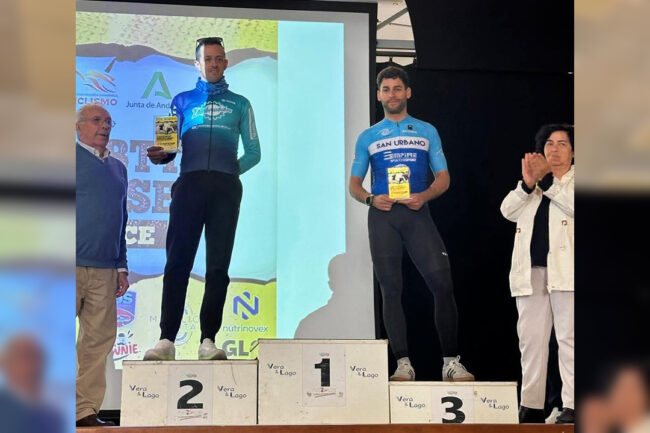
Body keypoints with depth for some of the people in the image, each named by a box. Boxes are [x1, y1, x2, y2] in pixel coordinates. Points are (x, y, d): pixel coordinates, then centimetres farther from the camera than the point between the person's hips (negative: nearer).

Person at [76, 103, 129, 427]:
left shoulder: (118, 168, 21)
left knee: (100, 339, 4)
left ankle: (86, 410, 9)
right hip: (74, 266, -6)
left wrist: (122, 266, 19)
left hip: (105, 270, 6)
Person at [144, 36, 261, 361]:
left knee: (218, 265, -4)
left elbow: (253, 152, 18)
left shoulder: (239, 104, 21)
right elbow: (171, 146, 15)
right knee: (177, 261, -10)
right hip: (189, 184, 0)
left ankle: (208, 340, -5)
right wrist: (160, 155, -7)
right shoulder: (183, 101, 21)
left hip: (225, 187, 0)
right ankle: (167, 339, -13)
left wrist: (233, 170, 2)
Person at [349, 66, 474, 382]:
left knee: (442, 283, -12)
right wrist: (371, 199, -8)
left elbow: (443, 178, 11)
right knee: (391, 290, -1)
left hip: (416, 213, -1)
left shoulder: (426, 131, 15)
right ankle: (403, 364, 3)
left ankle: (451, 362, -6)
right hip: (383, 216, 1)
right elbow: (354, 184, 14)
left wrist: (424, 196, -9)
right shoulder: (368, 137, 15)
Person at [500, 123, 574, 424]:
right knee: (531, 339, 1)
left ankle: (571, 406, -12)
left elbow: (571, 205, -10)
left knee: (568, 337, -10)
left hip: (565, 270, -4)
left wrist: (547, 179, -11)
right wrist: (528, 183, -8)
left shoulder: (574, 179, 11)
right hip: (531, 271, 4)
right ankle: (531, 407, 3)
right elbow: (508, 211, 7)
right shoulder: (530, 181, 23)